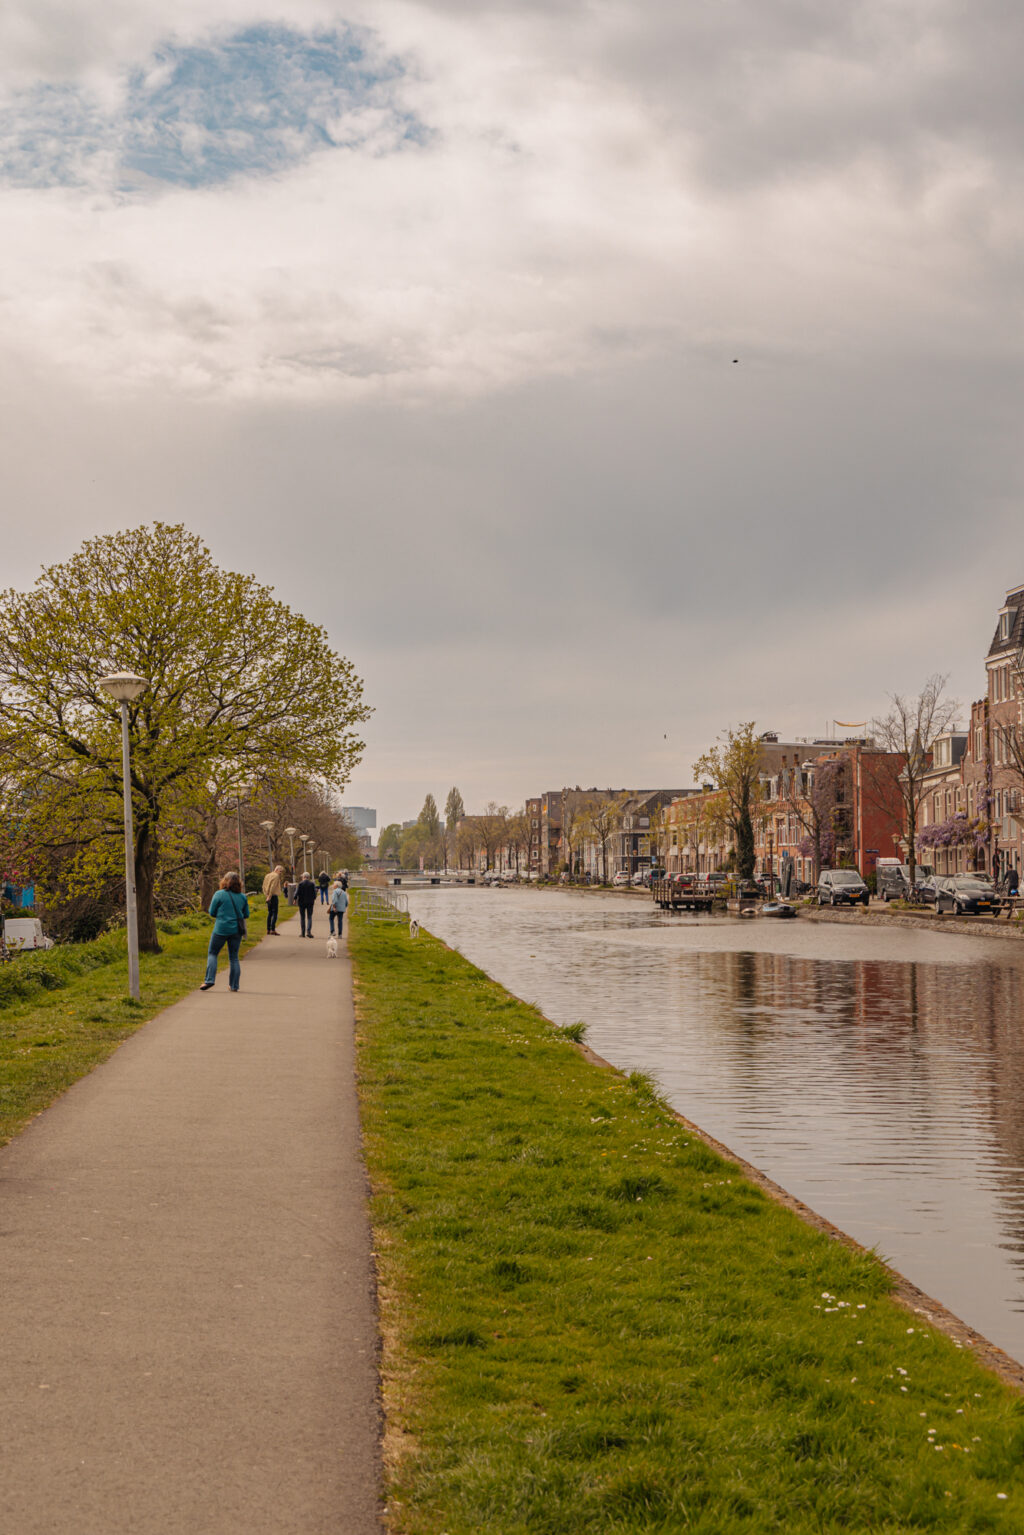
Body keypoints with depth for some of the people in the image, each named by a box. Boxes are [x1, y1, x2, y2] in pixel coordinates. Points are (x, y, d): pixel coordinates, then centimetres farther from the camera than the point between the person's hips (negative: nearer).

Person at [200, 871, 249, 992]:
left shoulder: (219, 894, -8)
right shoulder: (242, 896, 3)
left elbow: (212, 912, -3)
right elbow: (246, 914, 10)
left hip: (221, 929, -3)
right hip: (237, 929, 4)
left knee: (212, 953, 10)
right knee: (234, 957, 11)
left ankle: (209, 980, -2)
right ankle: (234, 985, 9)